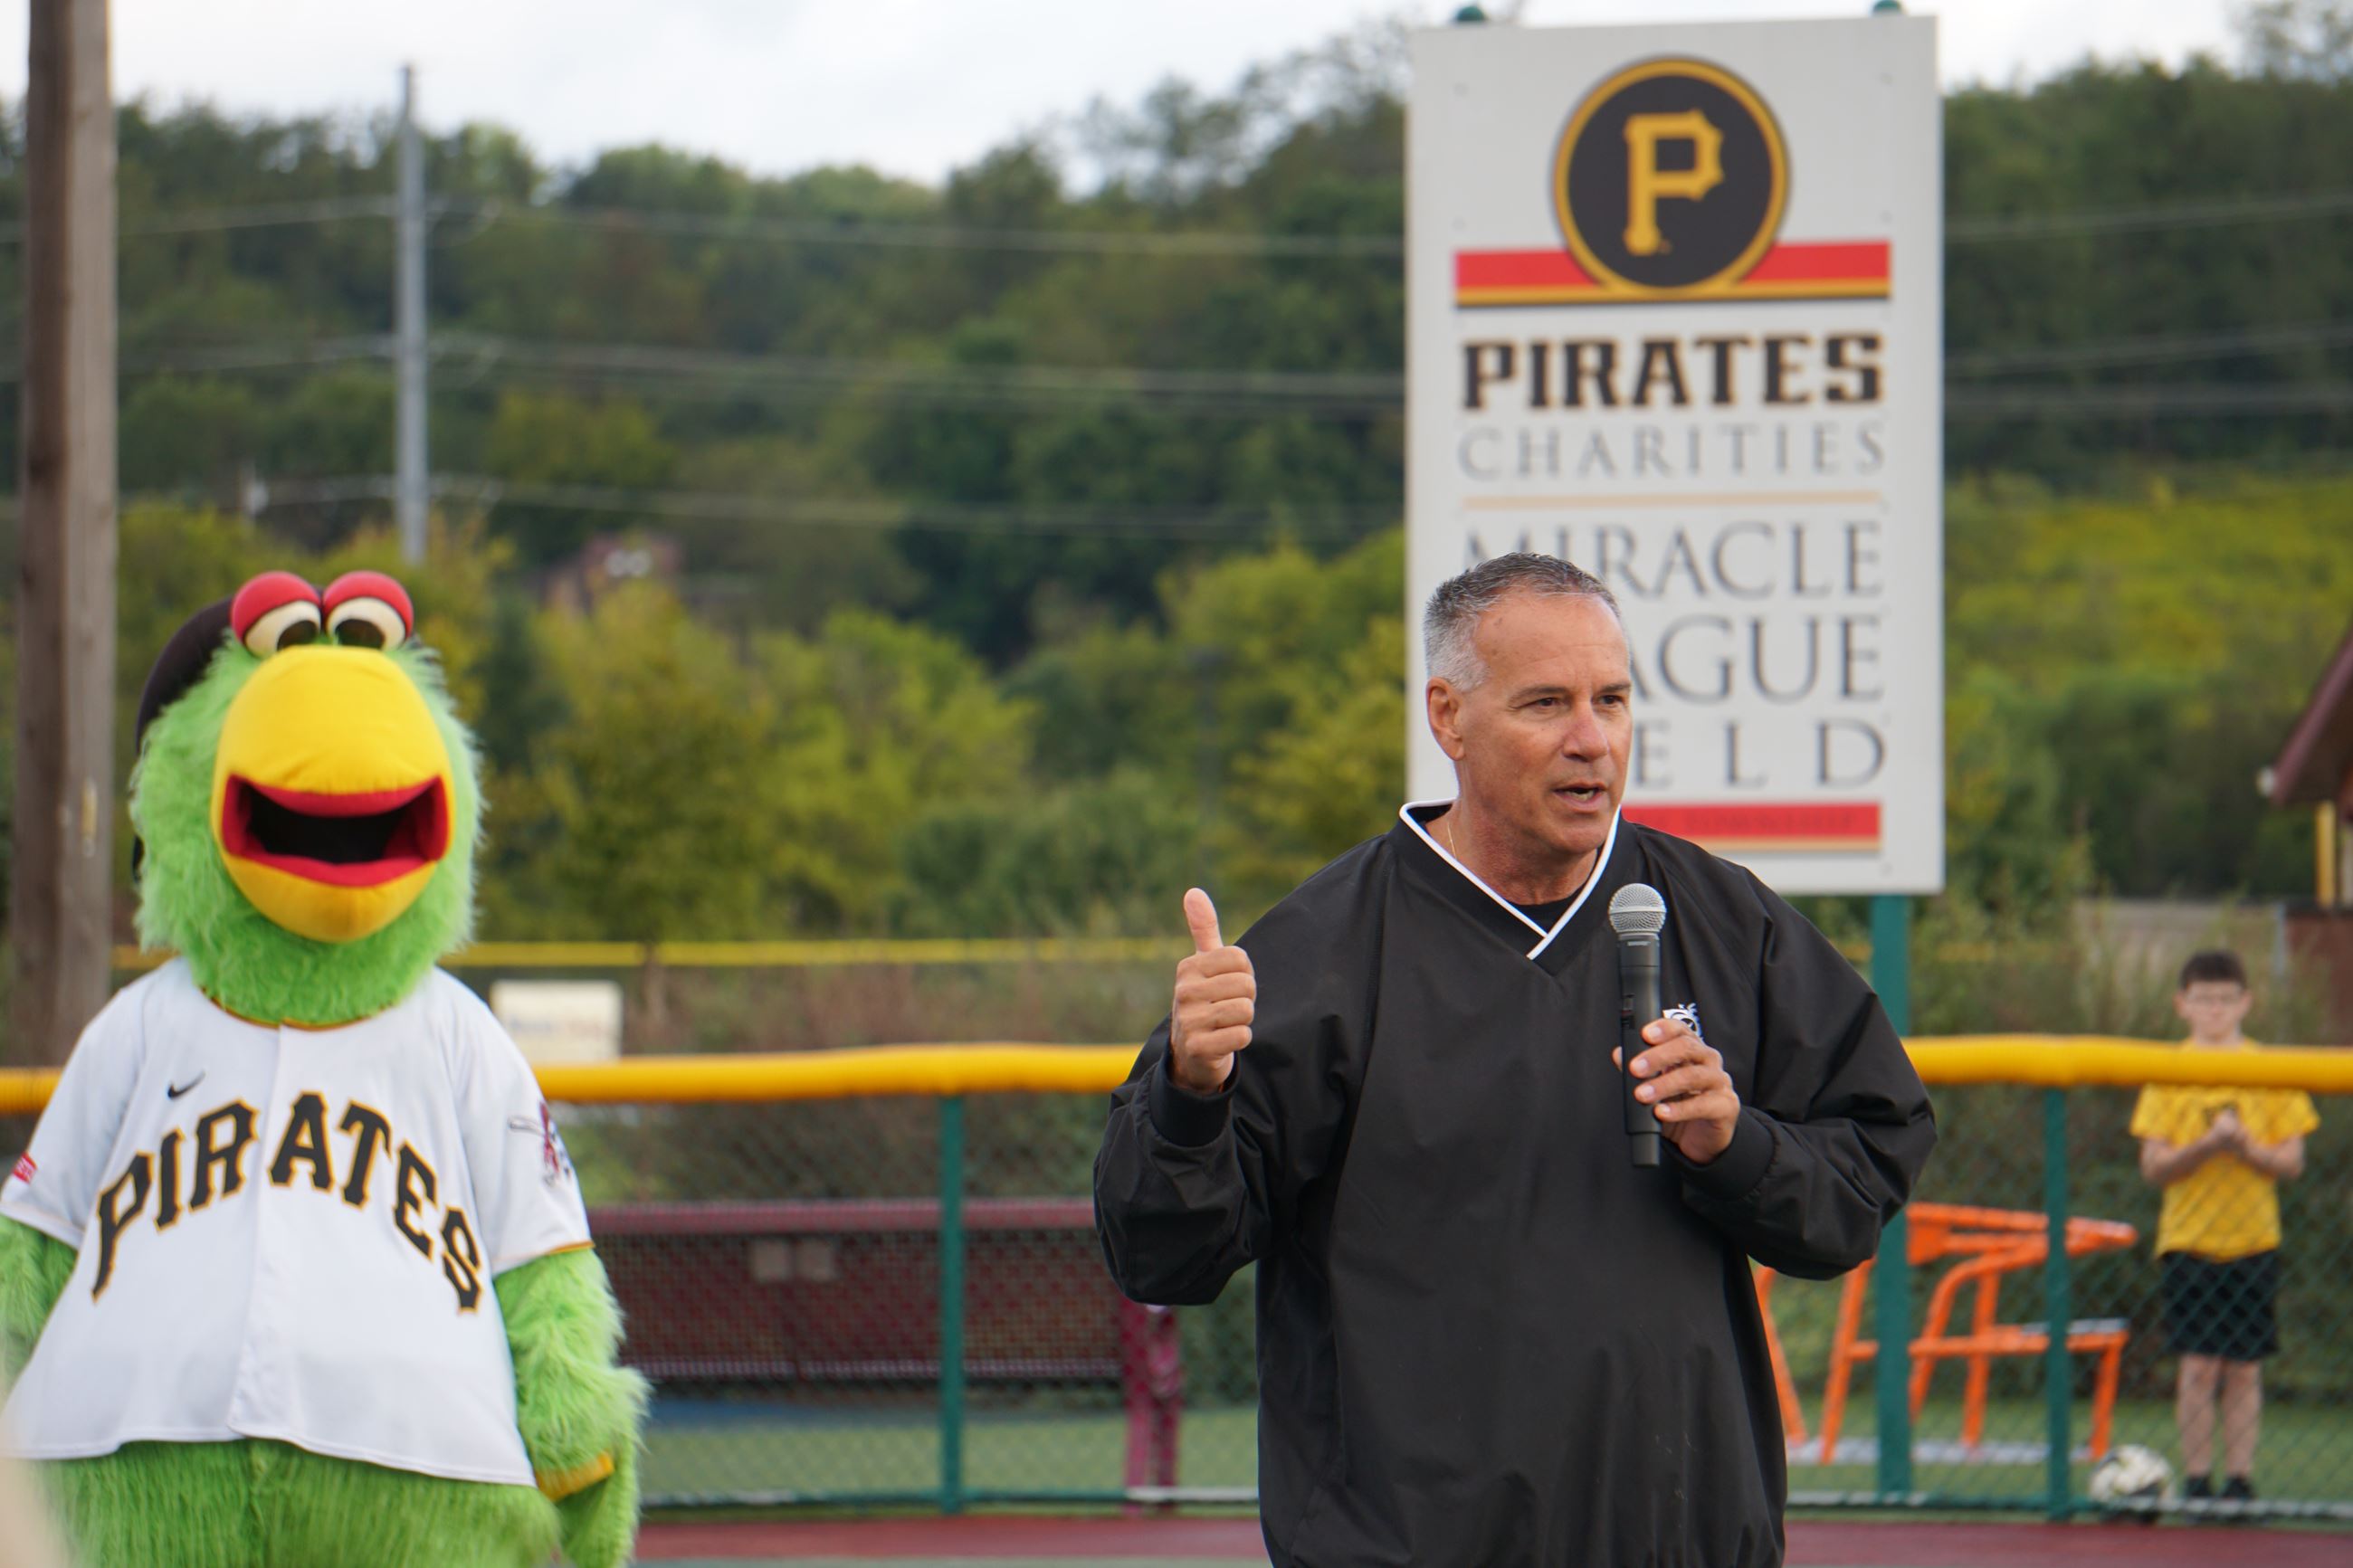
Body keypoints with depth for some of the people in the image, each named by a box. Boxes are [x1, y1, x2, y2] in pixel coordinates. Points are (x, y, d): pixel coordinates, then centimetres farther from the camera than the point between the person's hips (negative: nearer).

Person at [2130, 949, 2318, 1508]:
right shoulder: (2169, 1074, 2)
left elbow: (2292, 1162, 2)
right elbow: (2154, 1166, -3)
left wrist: (2250, 1149, -17)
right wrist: (2207, 1146, -19)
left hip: (2254, 1239, 1)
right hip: (2189, 1240, -1)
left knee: (2244, 1369, 2)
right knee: (2199, 1367, -6)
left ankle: (2240, 1481, 8)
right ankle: (2196, 1481, -1)